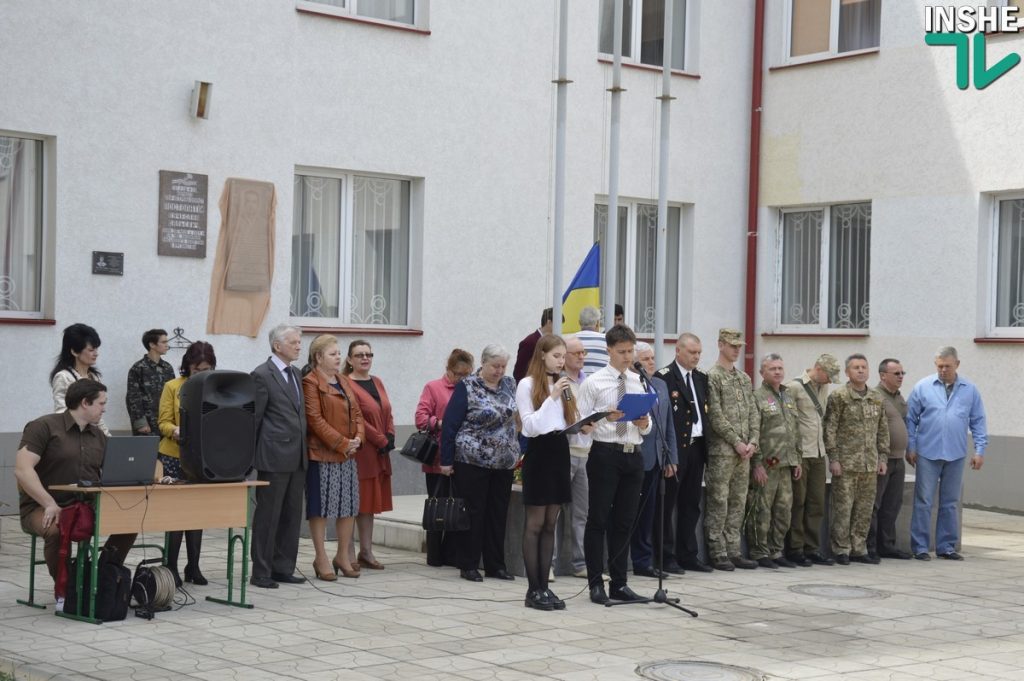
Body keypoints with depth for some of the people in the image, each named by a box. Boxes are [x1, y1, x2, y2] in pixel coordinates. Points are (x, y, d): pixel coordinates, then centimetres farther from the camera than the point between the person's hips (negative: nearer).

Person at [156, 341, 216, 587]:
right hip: (175, 457, -3)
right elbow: (163, 423, -4)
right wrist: (176, 431, -25)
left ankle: (193, 567, 14)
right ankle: (171, 567, 4)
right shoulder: (172, 387, -1)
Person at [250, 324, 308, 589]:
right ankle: (261, 572, 4)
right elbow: (254, 417, -7)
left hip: (297, 457, 8)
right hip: (274, 457, -8)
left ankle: (283, 568, 17)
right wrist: (251, 456, -5)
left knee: (291, 515, 10)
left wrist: (304, 449, 14)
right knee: (268, 515, -2)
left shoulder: (295, 374, 16)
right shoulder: (262, 375, -9)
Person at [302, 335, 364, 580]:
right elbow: (315, 419, -17)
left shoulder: (343, 381, 15)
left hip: (348, 455, 8)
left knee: (349, 506, 10)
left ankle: (343, 556, 20)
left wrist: (358, 438, -4)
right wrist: (342, 443, -18)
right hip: (322, 454, -8)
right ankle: (321, 558, 7)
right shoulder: (311, 382, -10)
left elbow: (356, 412, 15)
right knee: (321, 507, -1)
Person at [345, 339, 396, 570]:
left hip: (379, 454, 8)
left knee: (370, 502, 11)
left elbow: (388, 414, 16)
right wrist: (381, 440, -14)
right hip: (360, 453, -8)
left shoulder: (377, 383, 15)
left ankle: (366, 551, 16)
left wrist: (390, 437, -2)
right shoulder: (347, 385, -10)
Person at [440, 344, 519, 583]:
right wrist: (446, 460, -10)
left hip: (503, 462, 5)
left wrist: (517, 452, 9)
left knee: (498, 513, 8)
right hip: (472, 461, -5)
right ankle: (469, 565, 7)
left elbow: (516, 418, 16)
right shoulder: (467, 387, -7)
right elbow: (450, 424, -8)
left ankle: (495, 565, 15)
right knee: (473, 513, 0)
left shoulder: (509, 384, 9)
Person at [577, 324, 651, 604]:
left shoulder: (639, 383, 13)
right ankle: (596, 584, 7)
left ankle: (619, 583, 18)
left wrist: (644, 424, -6)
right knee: (598, 520, 0)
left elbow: (647, 427, 16)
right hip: (605, 453, -5)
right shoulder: (594, 382, -3)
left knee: (624, 522, 10)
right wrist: (606, 418, -24)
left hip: (633, 455, 5)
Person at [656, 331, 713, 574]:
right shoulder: (664, 377, -8)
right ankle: (666, 557, 4)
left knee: (691, 504, 12)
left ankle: (688, 556, 18)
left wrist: (706, 445, 8)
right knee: (667, 504, -1)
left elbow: (705, 412, 17)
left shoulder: (701, 378, 15)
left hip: (696, 447, 7)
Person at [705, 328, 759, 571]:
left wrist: (752, 441, 0)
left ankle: (733, 551, 14)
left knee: (738, 502, 9)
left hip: (743, 451, 7)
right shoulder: (712, 377, -6)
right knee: (719, 502, -3)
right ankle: (718, 553, 1)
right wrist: (737, 442, -13)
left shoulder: (744, 379, 16)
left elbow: (753, 413, 14)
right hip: (722, 451, -7)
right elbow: (716, 417, -12)